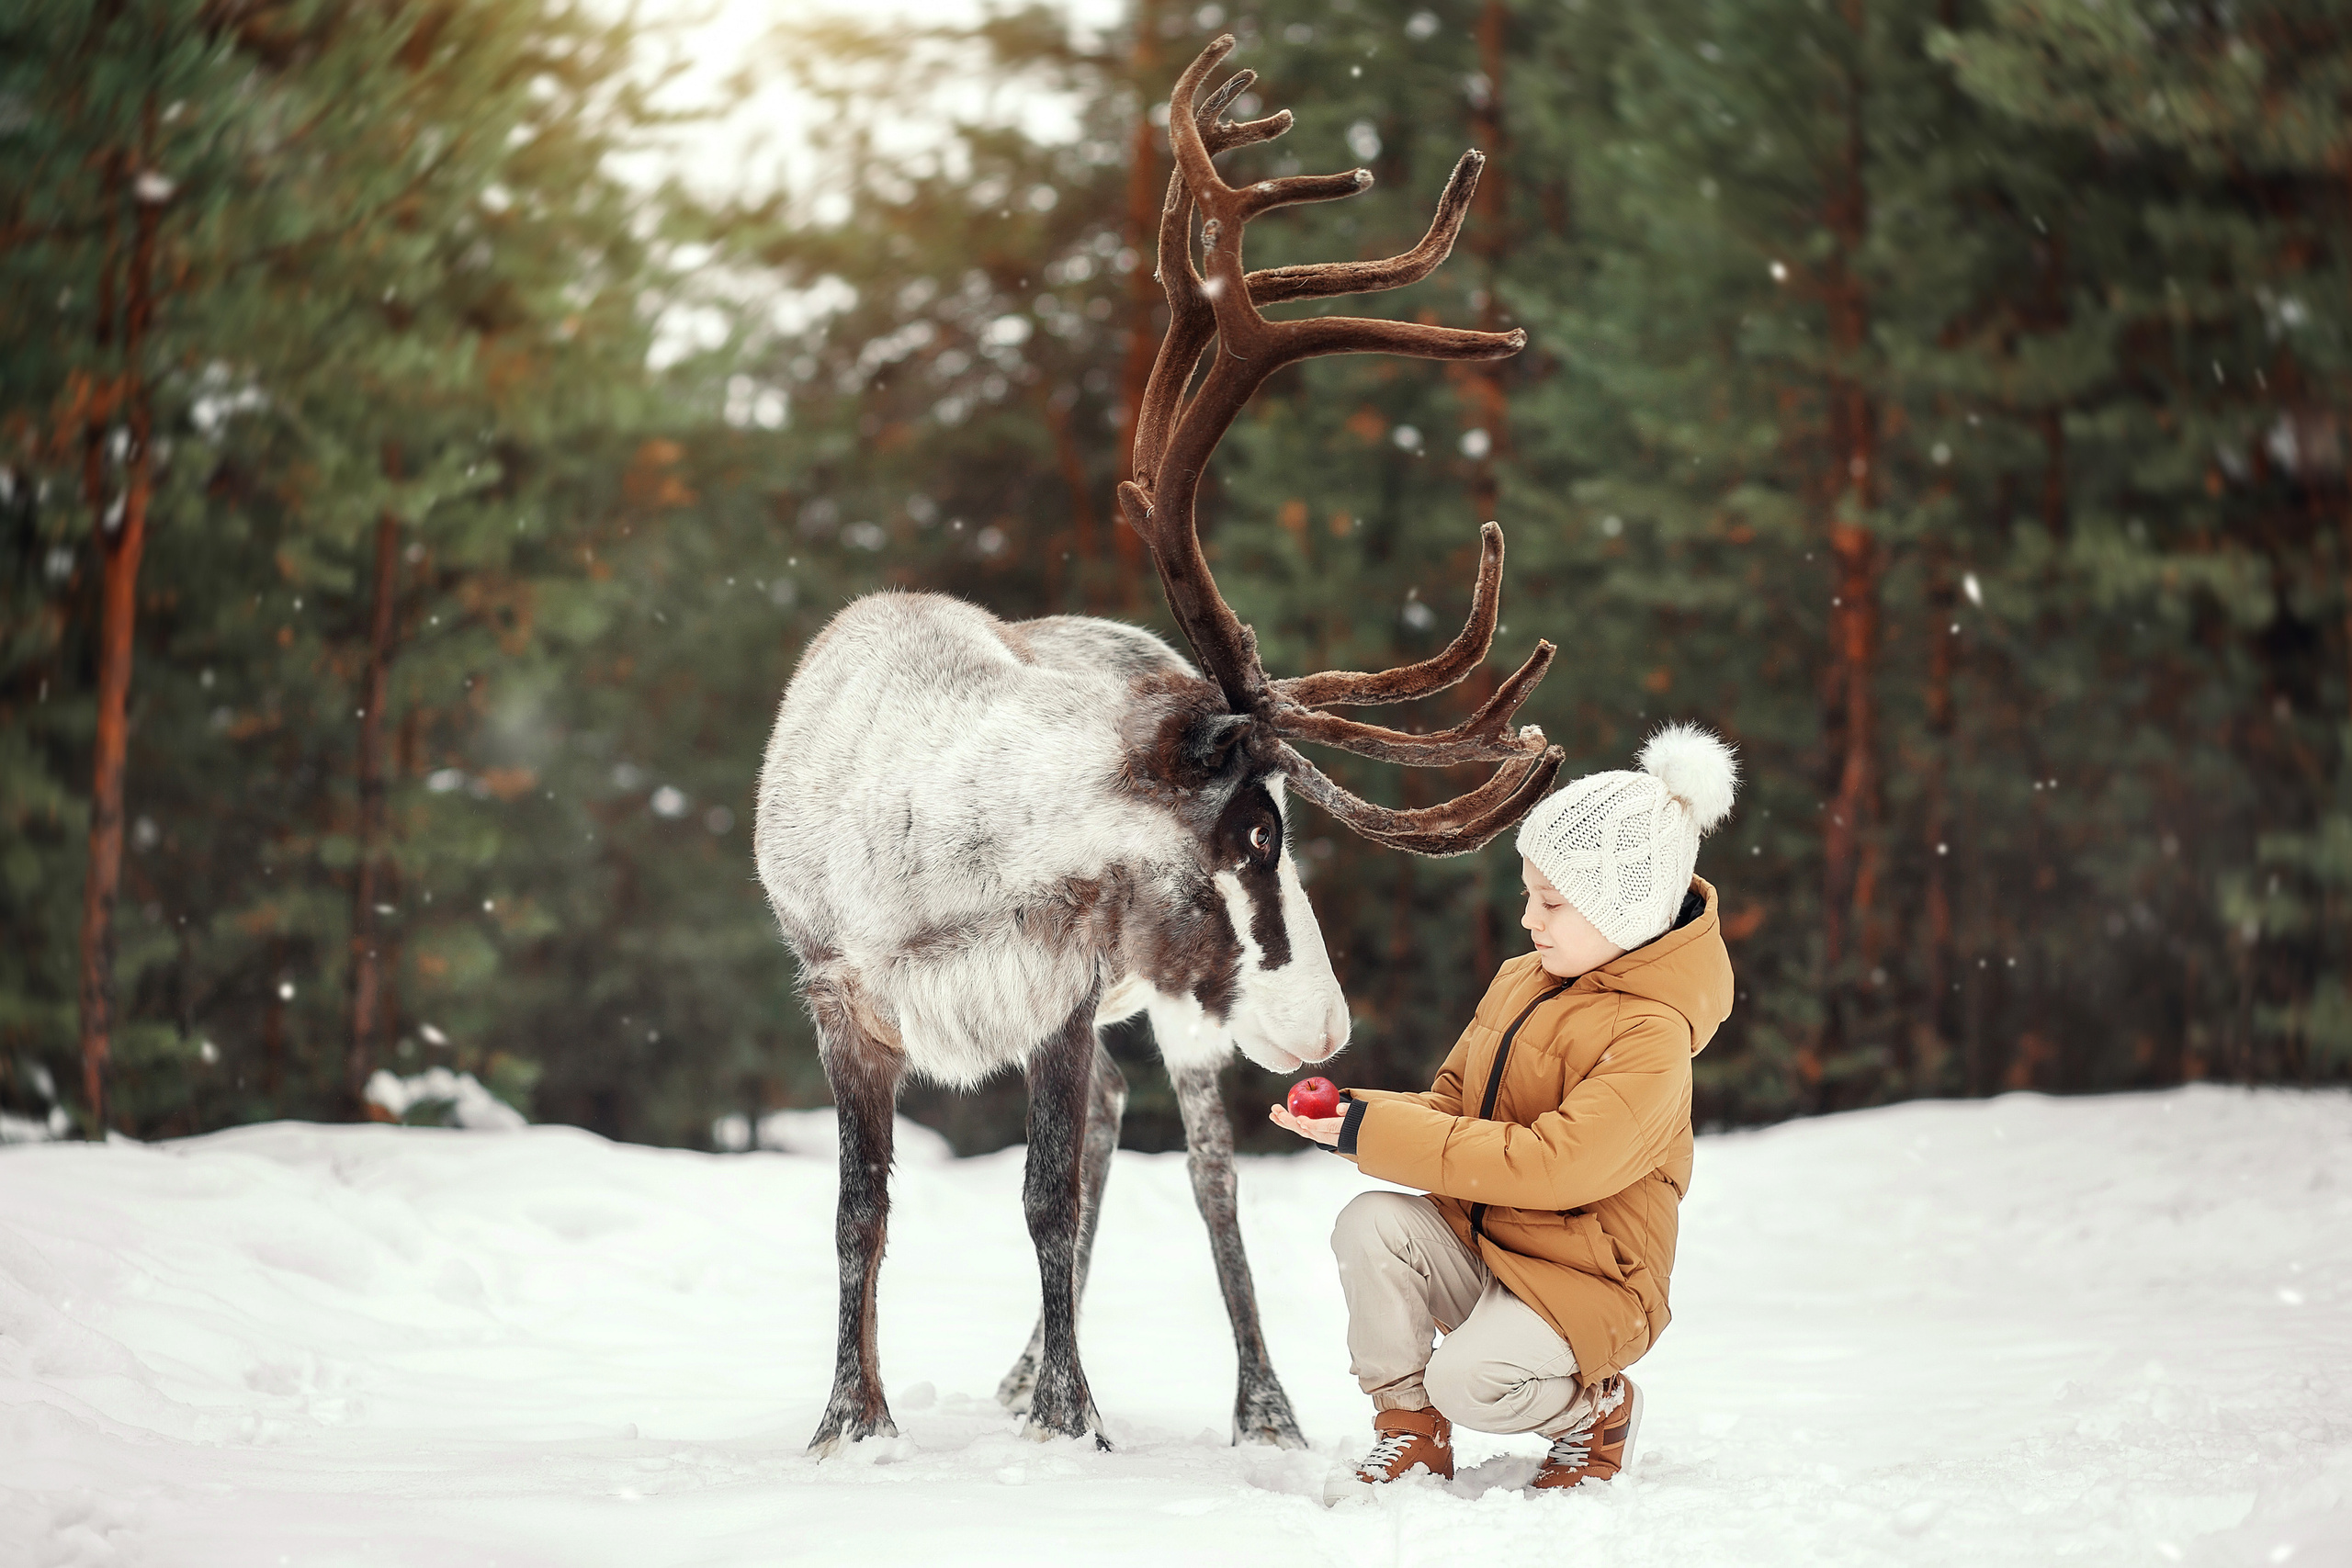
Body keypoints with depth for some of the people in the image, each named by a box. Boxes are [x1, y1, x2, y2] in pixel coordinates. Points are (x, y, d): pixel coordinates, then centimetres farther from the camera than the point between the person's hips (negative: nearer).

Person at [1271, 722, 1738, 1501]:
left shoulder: (1650, 1034, -21)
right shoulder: (1519, 982, 6)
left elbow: (1550, 1165, -29)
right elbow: (1453, 1103, 13)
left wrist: (1379, 1133, -28)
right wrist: (1354, 1117, -10)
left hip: (1581, 1279, -7)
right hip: (1477, 1246, 7)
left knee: (1467, 1381, -30)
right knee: (1370, 1225, -21)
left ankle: (1596, 1412, 4)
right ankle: (1410, 1435, -4)